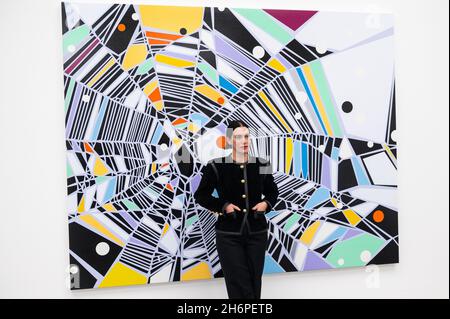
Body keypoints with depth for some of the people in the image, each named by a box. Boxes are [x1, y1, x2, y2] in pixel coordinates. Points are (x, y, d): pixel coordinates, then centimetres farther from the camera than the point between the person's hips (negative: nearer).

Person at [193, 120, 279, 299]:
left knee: (254, 283, 12)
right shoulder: (216, 166, -7)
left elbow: (273, 192, 15)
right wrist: (223, 206, -13)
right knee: (240, 287, -2)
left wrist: (266, 204, -6)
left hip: (257, 233, 3)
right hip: (229, 235, -2)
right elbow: (200, 196, 1)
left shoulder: (262, 165, 1)